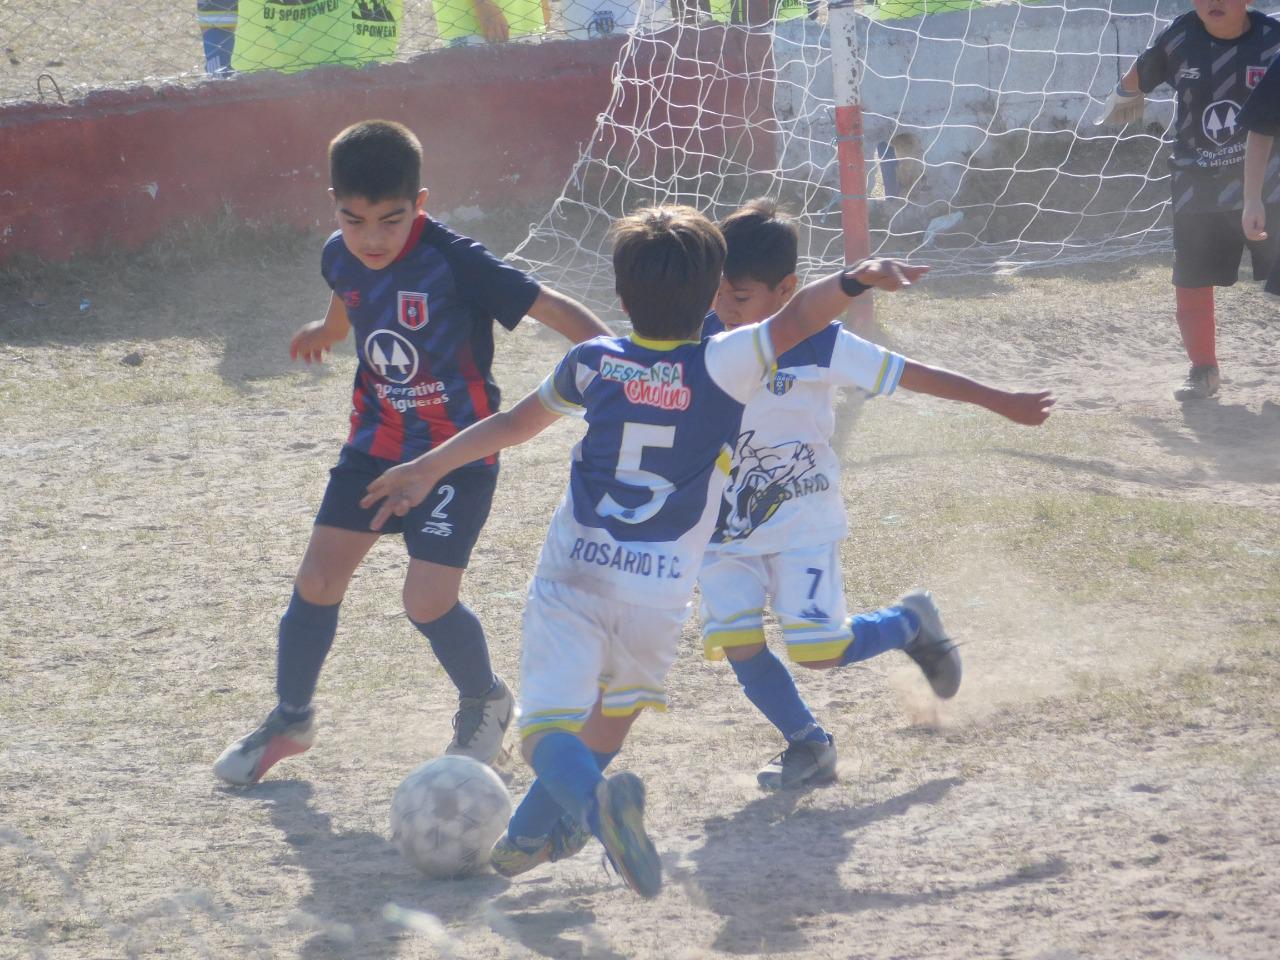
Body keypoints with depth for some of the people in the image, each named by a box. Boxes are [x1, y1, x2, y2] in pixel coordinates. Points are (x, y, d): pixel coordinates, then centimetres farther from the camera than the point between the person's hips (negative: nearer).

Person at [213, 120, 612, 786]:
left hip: (458, 452, -6)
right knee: (317, 582, 2)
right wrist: (327, 330, 42)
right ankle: (290, 719, 24)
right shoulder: (341, 258, -6)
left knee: (428, 602, -12)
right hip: (377, 442, 6)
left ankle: (485, 704, 18)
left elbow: (554, 309, -26)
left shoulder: (453, 262, -26)